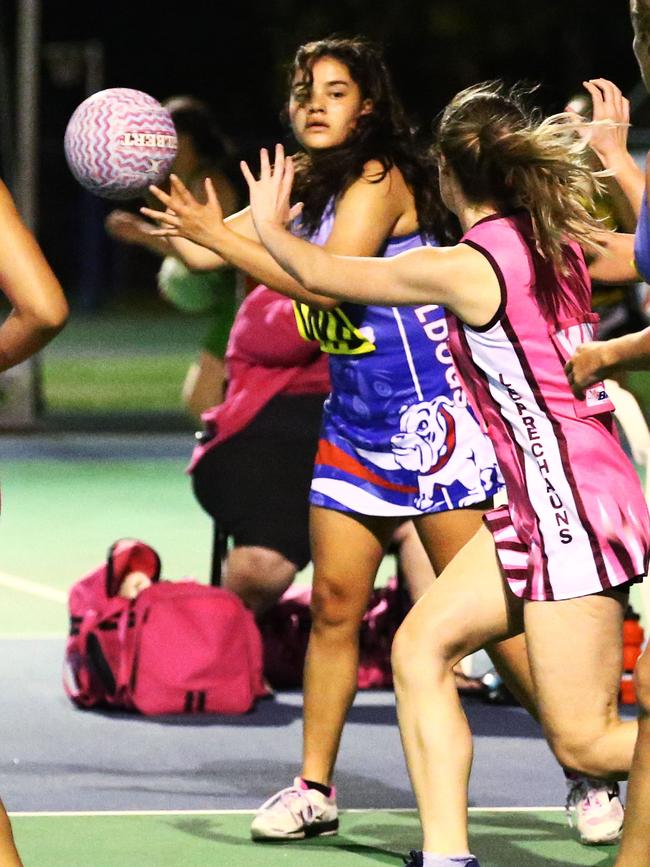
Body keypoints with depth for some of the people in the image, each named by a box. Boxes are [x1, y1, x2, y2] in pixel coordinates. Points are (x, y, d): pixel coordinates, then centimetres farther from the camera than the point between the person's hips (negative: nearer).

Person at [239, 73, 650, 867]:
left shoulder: (464, 269, -15)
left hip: (573, 508, -9)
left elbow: (322, 275, -1)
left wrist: (268, 226, 19)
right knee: (421, 645, 9)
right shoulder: (563, 244, 5)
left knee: (585, 743, -6)